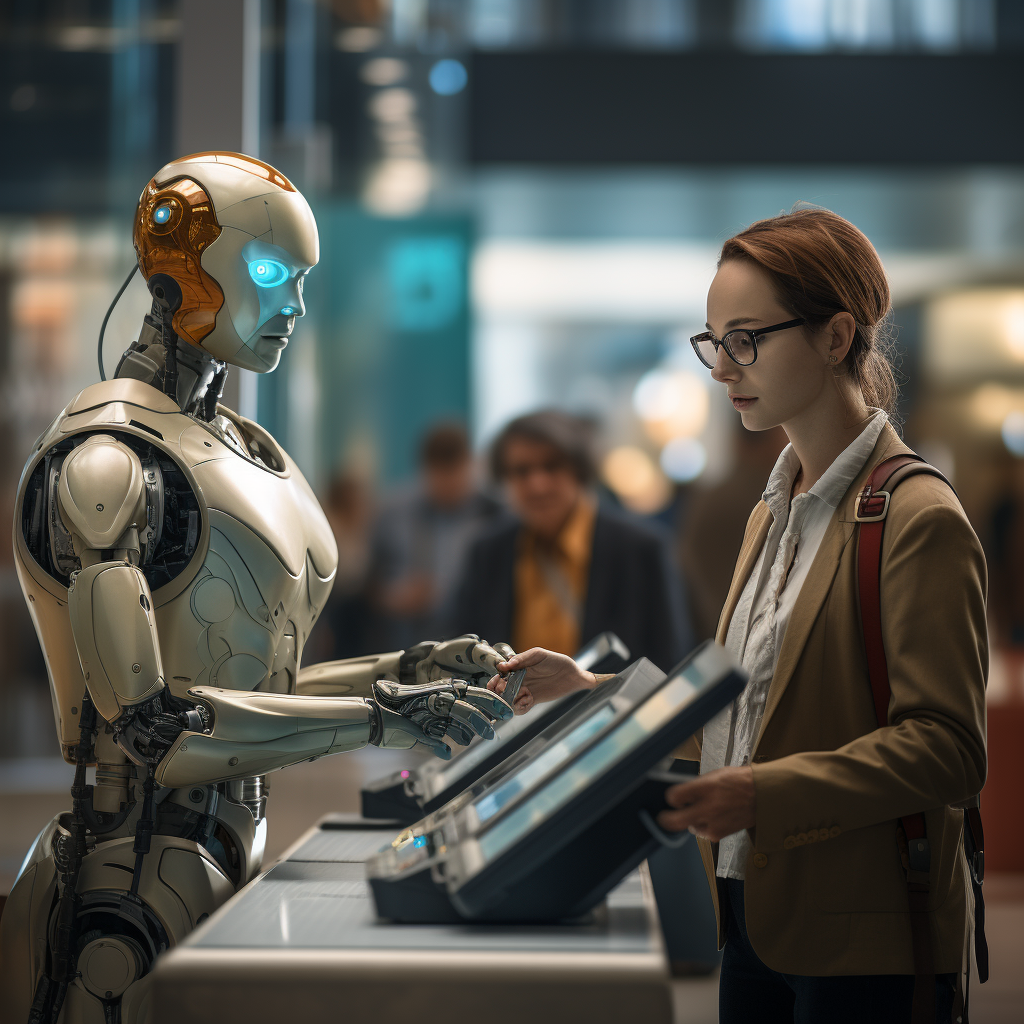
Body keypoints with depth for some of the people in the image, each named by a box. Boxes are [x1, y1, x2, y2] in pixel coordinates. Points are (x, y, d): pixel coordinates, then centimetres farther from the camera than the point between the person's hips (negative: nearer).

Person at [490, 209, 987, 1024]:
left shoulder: (918, 520, -13)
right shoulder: (773, 514, 17)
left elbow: (947, 748, -20)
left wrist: (763, 794, -28)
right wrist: (593, 695, 12)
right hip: (757, 916, 8)